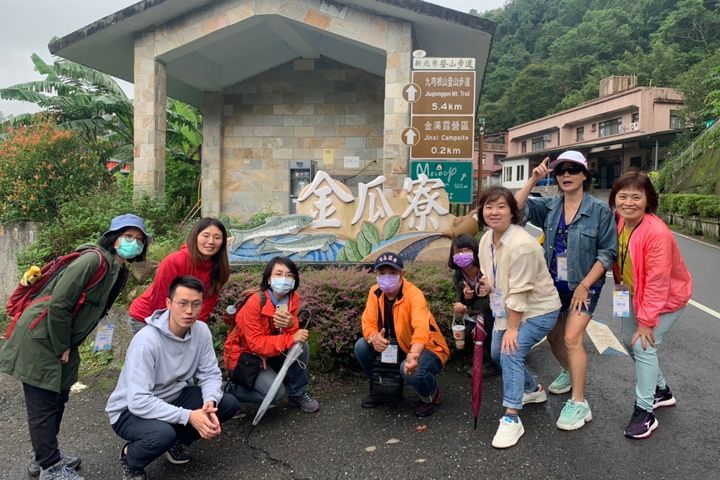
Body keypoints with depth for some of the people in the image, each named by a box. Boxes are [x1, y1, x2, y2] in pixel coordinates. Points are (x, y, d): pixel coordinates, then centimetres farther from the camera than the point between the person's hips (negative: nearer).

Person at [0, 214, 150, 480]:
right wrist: (61, 348, -15)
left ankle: (44, 454, 36)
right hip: (39, 339, -9)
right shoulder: (93, 260, -23)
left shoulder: (120, 272, 6)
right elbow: (58, 304, -25)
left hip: (62, 341, 9)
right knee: (44, 404, 1)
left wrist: (68, 346, 12)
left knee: (58, 398, 18)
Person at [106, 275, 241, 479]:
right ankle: (130, 458, -1)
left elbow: (210, 374, -8)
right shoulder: (146, 340, -31)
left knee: (229, 404, -10)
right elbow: (139, 401, -34)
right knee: (162, 434, -37)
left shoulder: (201, 331, -12)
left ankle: (175, 440, 11)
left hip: (172, 397, 6)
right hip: (131, 410, -6)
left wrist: (210, 403, -30)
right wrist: (188, 416, -38)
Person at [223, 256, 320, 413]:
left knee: (302, 346, -18)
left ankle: (298, 394, 1)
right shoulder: (255, 303, -27)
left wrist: (291, 324, -35)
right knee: (276, 393, -22)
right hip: (245, 355, -6)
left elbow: (293, 334, -10)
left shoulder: (293, 298, -9)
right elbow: (255, 343, -29)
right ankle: (231, 389, 4)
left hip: (272, 353, 6)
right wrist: (291, 339, -36)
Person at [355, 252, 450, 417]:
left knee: (411, 370, -36)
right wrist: (374, 337, -36)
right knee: (361, 346, -13)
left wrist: (414, 354, -62)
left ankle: (430, 394, 0)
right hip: (400, 346, 6)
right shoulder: (375, 292, -8)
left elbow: (421, 328, -43)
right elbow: (368, 322, -11)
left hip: (427, 348, -6)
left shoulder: (414, 295, -28)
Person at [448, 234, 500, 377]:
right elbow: (459, 304, -2)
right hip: (475, 317, 4)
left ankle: (492, 364, -14)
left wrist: (466, 309, -21)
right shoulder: (458, 276, -8)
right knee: (468, 337, -19)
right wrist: (465, 298, -26)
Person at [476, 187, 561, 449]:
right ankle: (532, 390, 42)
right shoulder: (486, 239, -3)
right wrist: (485, 284, -13)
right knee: (498, 353, 17)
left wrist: (512, 329, -22)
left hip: (537, 310, -9)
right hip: (508, 308, 9)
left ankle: (511, 418, -12)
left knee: (511, 353, -22)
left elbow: (519, 291, -27)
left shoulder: (521, 244, -29)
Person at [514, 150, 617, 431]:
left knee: (572, 338, -18)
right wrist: (533, 180, -21)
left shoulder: (600, 210, -11)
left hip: (584, 286, -5)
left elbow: (608, 252, -10)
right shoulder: (549, 207, 0)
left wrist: (584, 286, -16)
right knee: (553, 336, 17)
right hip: (554, 284, 5)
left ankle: (578, 404, -8)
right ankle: (569, 373, 46)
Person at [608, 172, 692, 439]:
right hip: (636, 294, 8)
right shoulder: (618, 223, -11)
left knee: (644, 345, -13)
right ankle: (661, 391, 34)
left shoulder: (657, 233, -31)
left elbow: (657, 283, -28)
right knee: (629, 339, 11)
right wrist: (621, 286, 2)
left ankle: (644, 412, 1)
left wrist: (646, 321, -23)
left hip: (667, 298, -8)